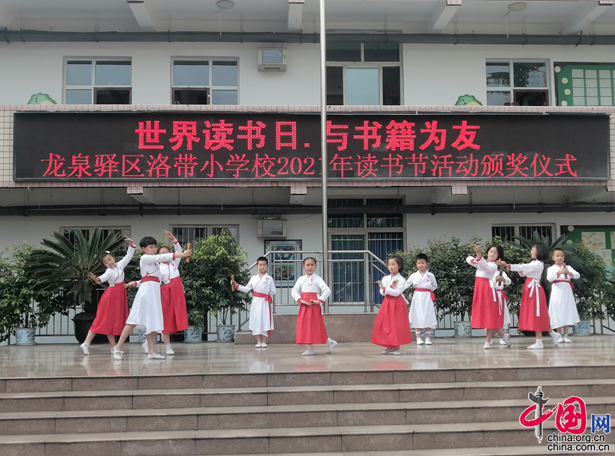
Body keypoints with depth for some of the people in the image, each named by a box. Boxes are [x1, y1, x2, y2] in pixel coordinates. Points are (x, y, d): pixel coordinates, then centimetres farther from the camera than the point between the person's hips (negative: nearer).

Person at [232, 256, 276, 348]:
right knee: (255, 321, 2)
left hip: (264, 302, -2)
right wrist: (236, 285, -1)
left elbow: (273, 291, 2)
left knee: (265, 321, -1)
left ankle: (264, 342, 8)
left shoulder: (269, 278, 0)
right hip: (255, 302, 2)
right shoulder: (253, 278, 8)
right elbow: (246, 289, 6)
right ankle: (258, 342, 11)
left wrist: (266, 295, -5)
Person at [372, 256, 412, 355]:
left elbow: (396, 292, -18)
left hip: (397, 304, -5)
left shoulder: (401, 280, -7)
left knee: (397, 325, -3)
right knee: (385, 325, 4)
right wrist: (391, 286, -16)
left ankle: (397, 346, 8)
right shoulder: (385, 278, 7)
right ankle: (389, 346, 15)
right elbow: (382, 292, -3)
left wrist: (385, 288, -19)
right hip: (387, 303, 5)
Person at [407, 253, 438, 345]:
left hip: (427, 297, -1)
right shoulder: (413, 276, 3)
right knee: (417, 318, 1)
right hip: (417, 297, 1)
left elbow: (435, 286, 13)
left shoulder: (430, 275, 2)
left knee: (428, 317, 1)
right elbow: (405, 285, 3)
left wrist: (428, 289, 1)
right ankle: (418, 338, 10)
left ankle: (427, 338, 10)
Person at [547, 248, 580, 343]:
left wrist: (569, 273, -23)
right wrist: (559, 272, -28)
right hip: (557, 292, -2)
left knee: (567, 313, 2)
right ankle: (560, 335, 6)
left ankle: (566, 335, 8)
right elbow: (549, 278, -14)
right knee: (558, 314, -2)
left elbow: (578, 275, -3)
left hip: (567, 292, 2)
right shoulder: (551, 268, 5)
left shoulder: (568, 267, 11)